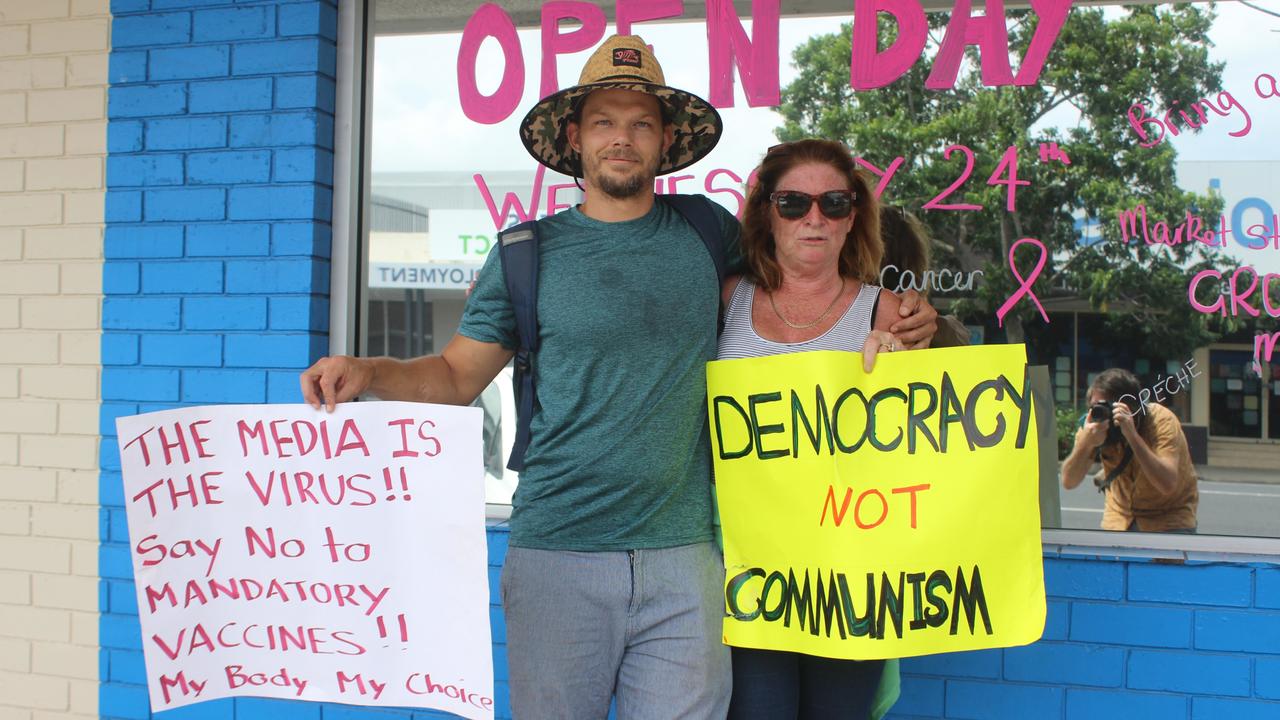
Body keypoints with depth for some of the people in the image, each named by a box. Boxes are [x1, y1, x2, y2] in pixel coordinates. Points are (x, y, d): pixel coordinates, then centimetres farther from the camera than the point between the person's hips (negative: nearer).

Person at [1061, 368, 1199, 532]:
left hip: (1169, 514, -3)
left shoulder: (1162, 421, -25)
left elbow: (1167, 484, -38)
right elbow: (1068, 482, -18)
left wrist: (1132, 435, -42)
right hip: (1120, 515, 3)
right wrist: (1086, 443, -35)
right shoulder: (1095, 422, -15)